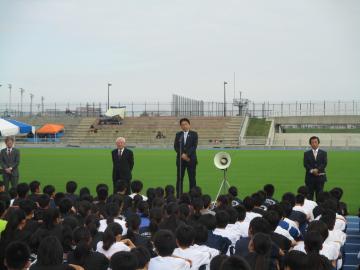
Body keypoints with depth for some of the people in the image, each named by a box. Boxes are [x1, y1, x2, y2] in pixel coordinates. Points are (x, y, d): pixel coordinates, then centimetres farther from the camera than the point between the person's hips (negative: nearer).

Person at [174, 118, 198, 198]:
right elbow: (176, 146, 3)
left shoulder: (194, 134, 3)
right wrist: (182, 155, -12)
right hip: (180, 159, 2)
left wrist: (187, 154, -16)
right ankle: (178, 197, 2)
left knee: (192, 179, -2)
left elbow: (194, 146, -6)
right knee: (179, 178, 1)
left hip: (191, 159, -2)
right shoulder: (178, 134, 10)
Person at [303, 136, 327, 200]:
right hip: (310, 177, 0)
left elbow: (324, 163, -4)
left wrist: (317, 170, -19)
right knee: (309, 195, 0)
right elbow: (305, 164, -3)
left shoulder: (323, 153, 9)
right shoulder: (306, 154, 9)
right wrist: (312, 171, -19)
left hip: (320, 177, 0)